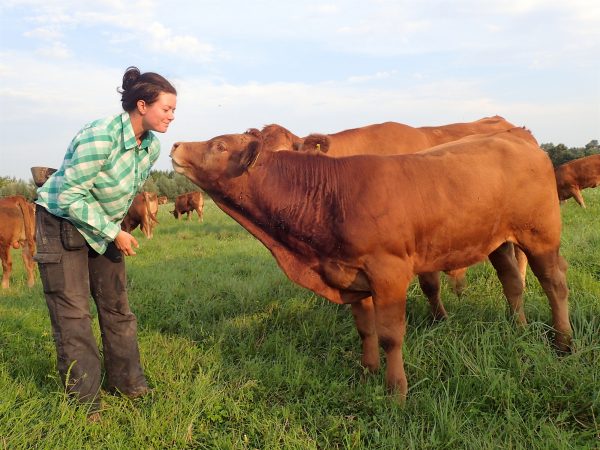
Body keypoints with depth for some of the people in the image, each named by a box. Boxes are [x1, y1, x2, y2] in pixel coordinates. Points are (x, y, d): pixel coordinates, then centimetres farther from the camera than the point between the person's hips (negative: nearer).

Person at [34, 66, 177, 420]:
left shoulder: (152, 146, -4)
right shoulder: (100, 137, -28)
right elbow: (70, 196, -25)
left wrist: (114, 227, 11)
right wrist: (114, 233, -21)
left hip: (104, 225, 7)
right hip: (62, 220, -7)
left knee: (117, 305, 10)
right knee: (73, 313, -3)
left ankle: (128, 382, 23)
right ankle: (84, 401, 8)